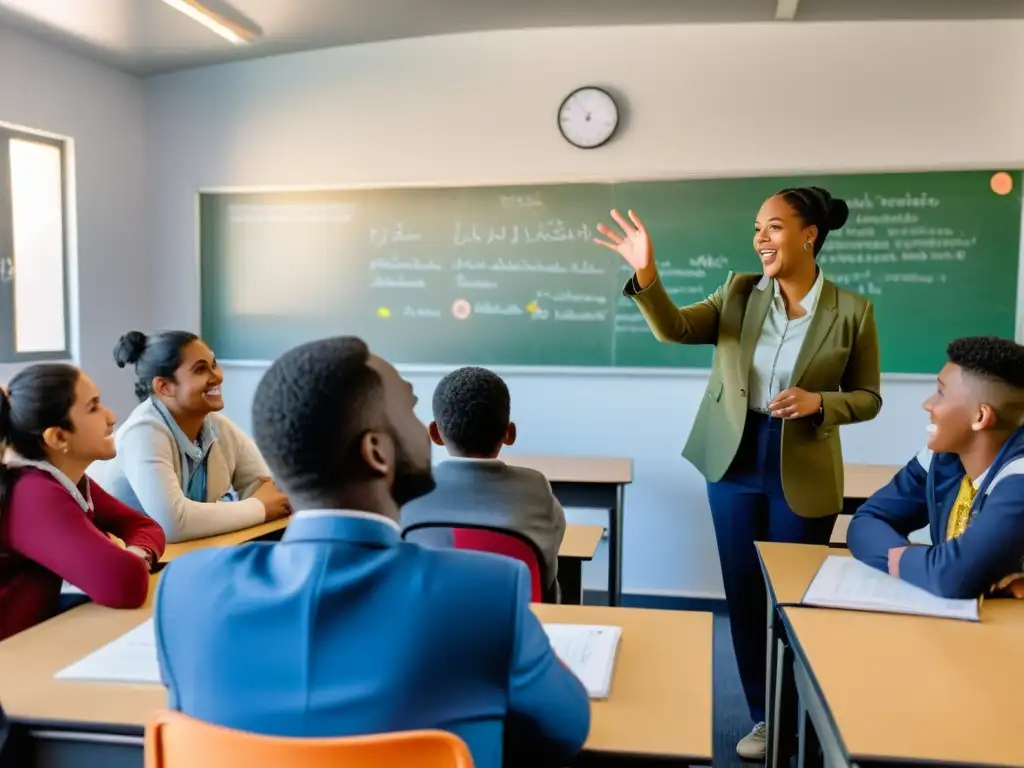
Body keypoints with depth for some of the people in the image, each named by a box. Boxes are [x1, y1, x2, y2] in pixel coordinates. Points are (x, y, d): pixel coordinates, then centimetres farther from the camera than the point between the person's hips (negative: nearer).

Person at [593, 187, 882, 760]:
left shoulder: (852, 311, -7)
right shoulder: (740, 292, 0)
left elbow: (868, 398, 0)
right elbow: (675, 328, -14)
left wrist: (818, 402, -20)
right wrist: (647, 276, -32)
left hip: (803, 474, -3)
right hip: (735, 465, 3)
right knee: (744, 595, 11)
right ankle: (764, 717, 31)